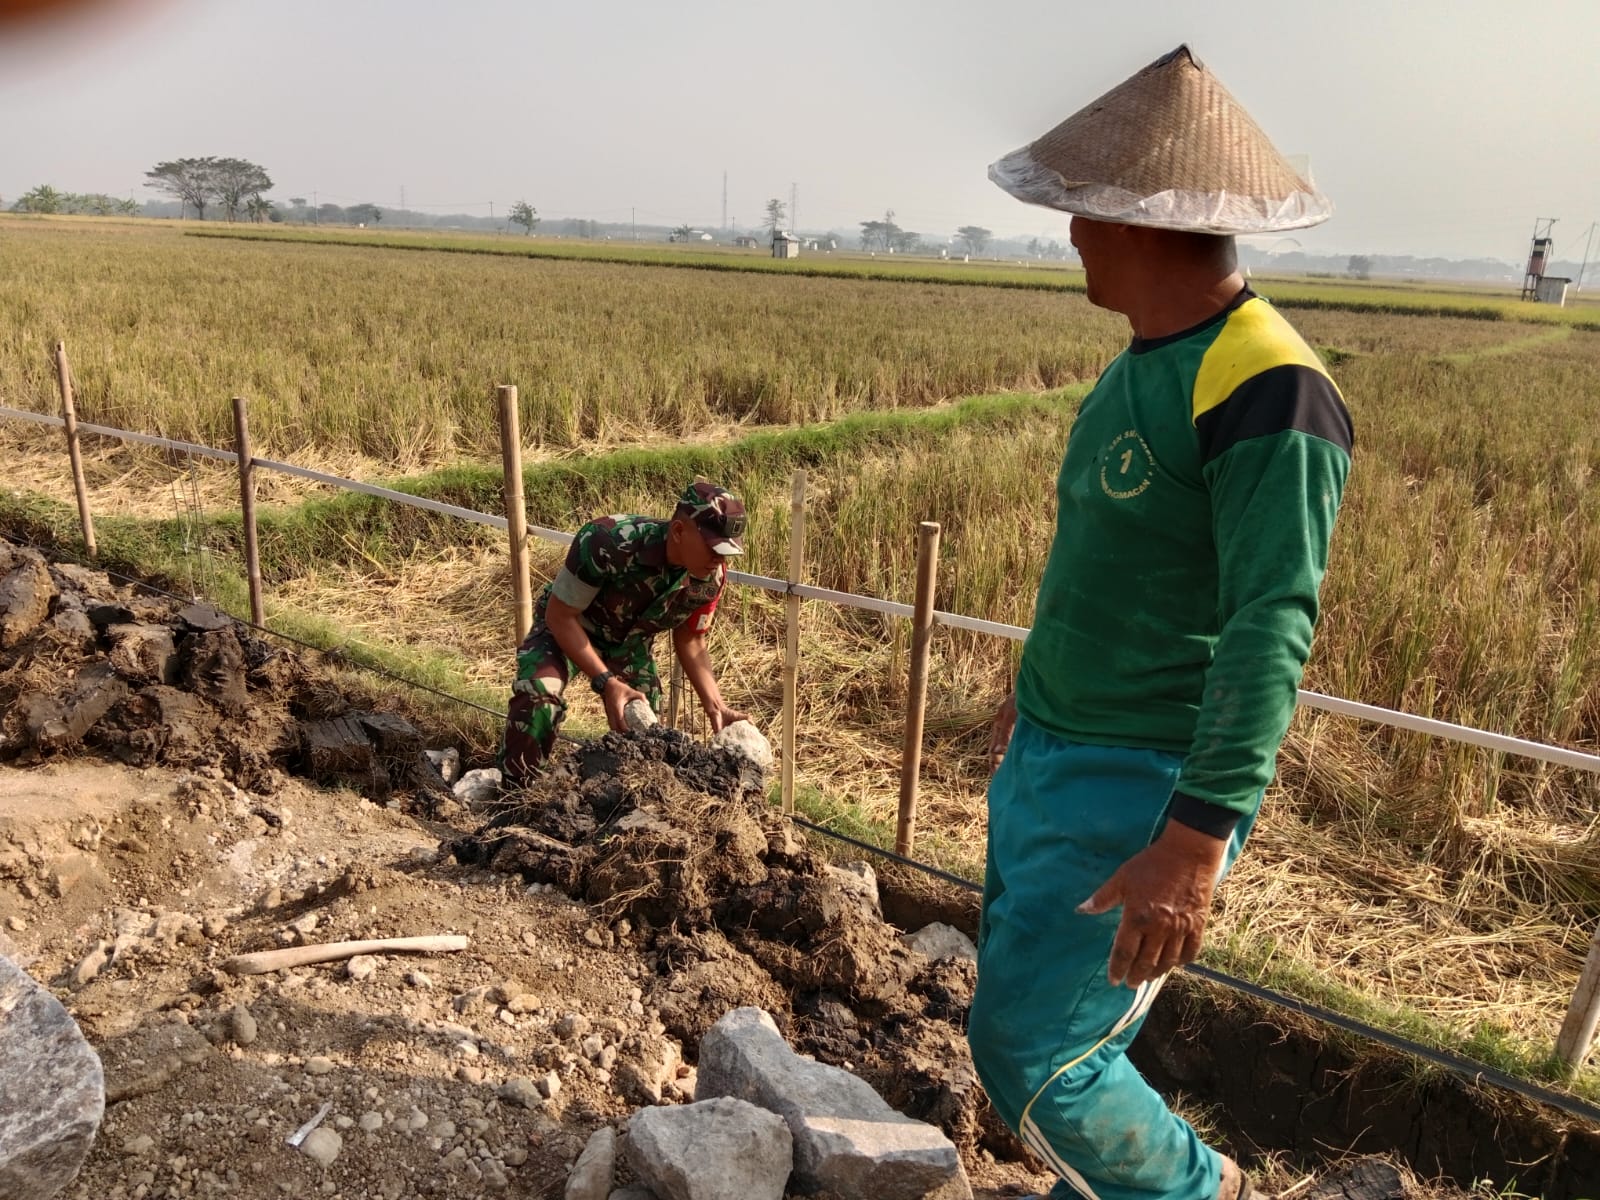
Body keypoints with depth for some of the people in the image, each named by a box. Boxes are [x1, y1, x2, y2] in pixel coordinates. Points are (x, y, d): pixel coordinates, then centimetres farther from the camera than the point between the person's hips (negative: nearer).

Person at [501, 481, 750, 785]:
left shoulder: (711, 577, -24)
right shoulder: (609, 543, -41)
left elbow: (690, 642, -6)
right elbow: (560, 615, -29)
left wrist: (716, 706, -18)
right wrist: (607, 682, -36)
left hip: (628, 641, 5)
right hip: (565, 625, -4)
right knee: (538, 695, -30)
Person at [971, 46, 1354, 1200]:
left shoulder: (1268, 390, -21)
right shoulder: (1144, 364, 7)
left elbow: (1271, 634, -26)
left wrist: (1193, 843, -31)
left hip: (1141, 792, -8)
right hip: (1047, 759, 9)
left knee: (1031, 1053, -1)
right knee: (1032, 1009, 19)